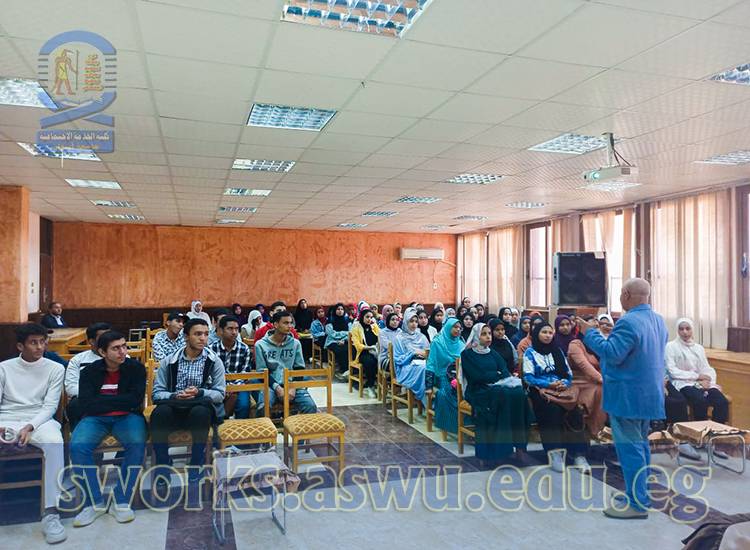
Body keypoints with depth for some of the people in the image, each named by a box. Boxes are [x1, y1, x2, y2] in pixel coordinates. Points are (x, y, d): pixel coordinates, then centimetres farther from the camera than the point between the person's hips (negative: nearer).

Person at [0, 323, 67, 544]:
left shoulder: (55, 369, 7)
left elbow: (50, 406, -1)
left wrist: (29, 427, -19)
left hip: (39, 420, -1)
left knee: (55, 442, -36)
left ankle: (50, 514, -37)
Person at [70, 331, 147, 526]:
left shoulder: (136, 368, 1)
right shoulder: (89, 371, 3)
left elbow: (135, 399, -11)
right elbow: (86, 405, -9)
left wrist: (102, 400, -8)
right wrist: (120, 401, -9)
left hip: (127, 416, -1)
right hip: (96, 418, 1)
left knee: (137, 444, -33)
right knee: (77, 446, -29)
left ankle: (121, 501, -18)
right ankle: (94, 502, -14)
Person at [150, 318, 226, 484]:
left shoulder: (214, 361, 4)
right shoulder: (170, 361, 7)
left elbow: (220, 394, -2)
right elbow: (156, 392, 2)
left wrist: (199, 392, -21)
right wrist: (174, 396, -20)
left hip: (201, 407, -1)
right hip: (174, 409, 1)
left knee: (200, 413, -36)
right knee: (159, 413, -32)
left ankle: (196, 464, -15)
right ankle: (162, 466, -16)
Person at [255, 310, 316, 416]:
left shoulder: (295, 343, 10)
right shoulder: (261, 345, 3)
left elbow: (300, 368, 10)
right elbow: (262, 372, 0)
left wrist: (293, 388, -8)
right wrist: (277, 388, -14)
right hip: (271, 384, -2)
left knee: (311, 407, -23)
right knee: (263, 407, -33)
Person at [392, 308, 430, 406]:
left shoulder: (421, 337, 20)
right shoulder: (400, 338, 6)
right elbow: (398, 359, -2)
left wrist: (425, 354, -5)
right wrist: (414, 353, -11)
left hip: (422, 364, 4)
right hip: (406, 369, -4)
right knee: (423, 367, -36)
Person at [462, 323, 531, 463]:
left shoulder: (492, 353, 21)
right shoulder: (468, 354, 3)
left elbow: (505, 372, 7)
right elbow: (479, 376, -10)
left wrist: (493, 376, -14)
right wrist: (498, 374, 1)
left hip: (498, 387, 5)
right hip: (479, 392, -5)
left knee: (518, 392, -26)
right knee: (503, 395, -34)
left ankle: (519, 445, -28)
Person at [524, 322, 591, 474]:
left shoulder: (557, 351, 18)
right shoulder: (530, 352, 6)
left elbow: (568, 373, 14)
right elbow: (528, 377, -4)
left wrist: (565, 383, -8)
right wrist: (549, 384, -15)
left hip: (560, 388, 3)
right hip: (540, 389, -3)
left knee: (573, 410, -29)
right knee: (552, 409, -35)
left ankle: (578, 453, -27)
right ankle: (554, 452, -30)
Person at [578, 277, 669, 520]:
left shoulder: (628, 323, -23)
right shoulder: (659, 321, 8)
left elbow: (612, 354, -26)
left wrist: (589, 333, -16)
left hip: (627, 397, -10)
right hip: (650, 394, 10)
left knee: (629, 448, -3)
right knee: (641, 444, 20)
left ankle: (637, 504, 2)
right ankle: (640, 493, 32)